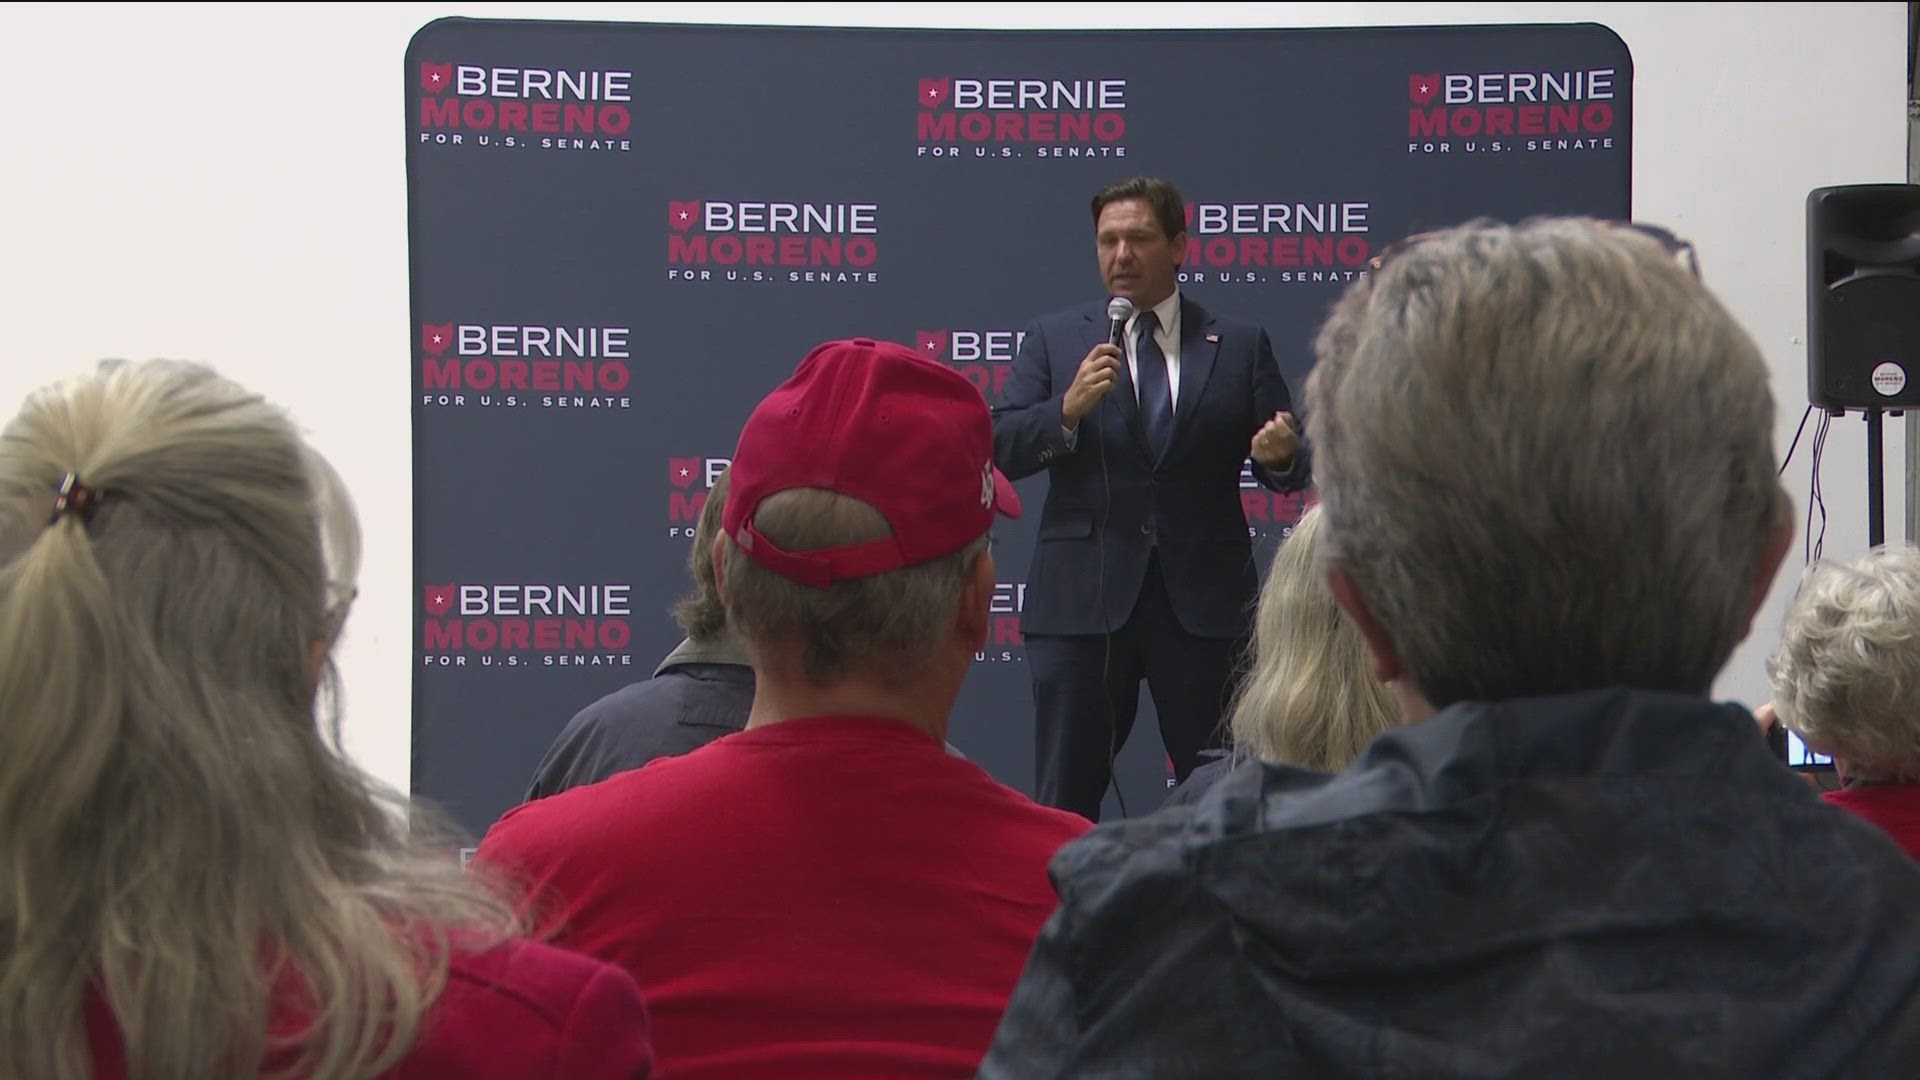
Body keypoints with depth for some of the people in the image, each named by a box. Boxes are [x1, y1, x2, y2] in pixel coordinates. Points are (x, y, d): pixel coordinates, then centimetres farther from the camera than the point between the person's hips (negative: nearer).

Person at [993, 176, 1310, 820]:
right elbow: (1000, 451, -1)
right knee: (1064, 799, 1)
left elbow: (1290, 469, 8)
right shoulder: (1053, 340, 9)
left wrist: (1281, 456, -15)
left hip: (1205, 600, 1)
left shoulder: (1240, 346, 10)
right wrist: (1068, 409, -18)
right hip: (1082, 598, 0)